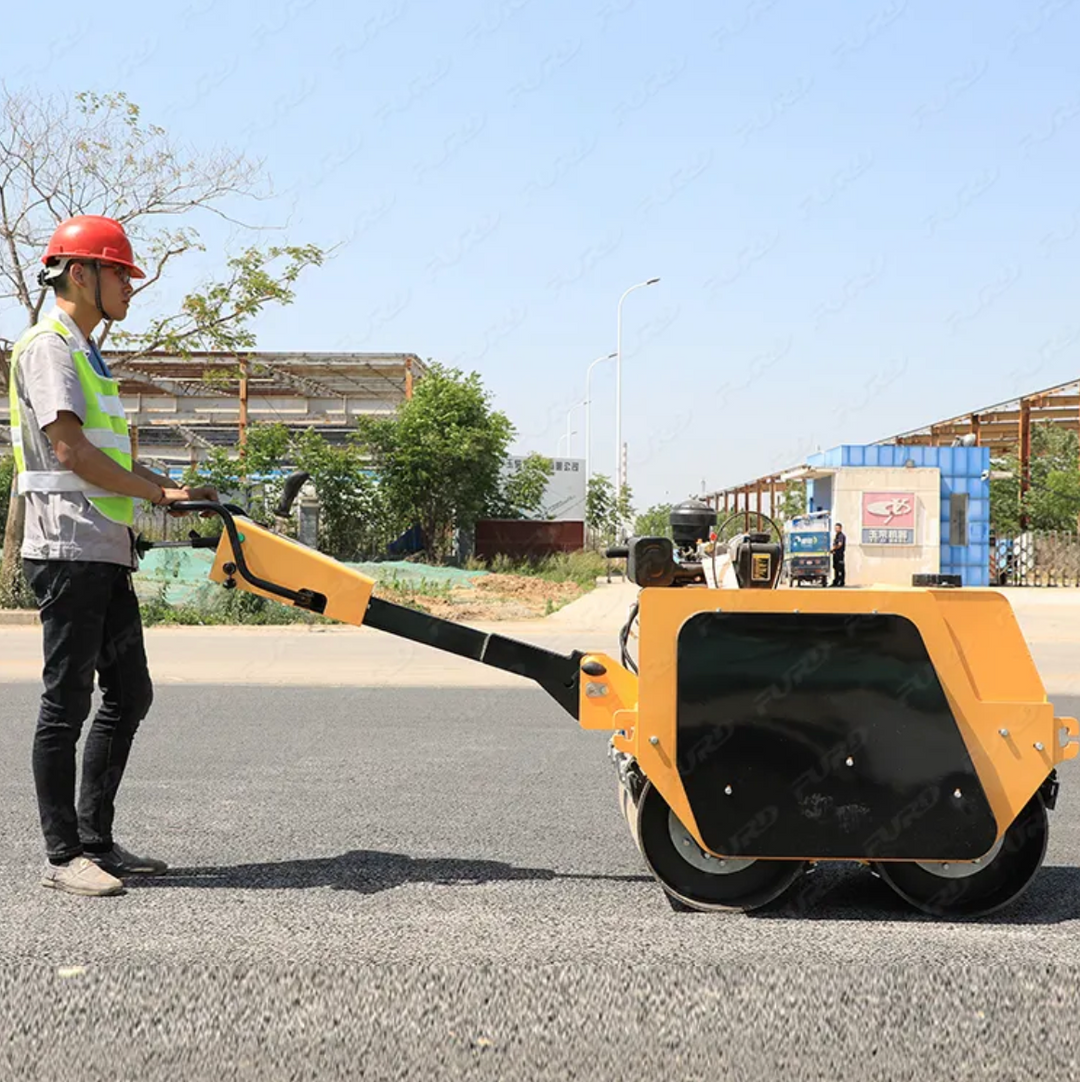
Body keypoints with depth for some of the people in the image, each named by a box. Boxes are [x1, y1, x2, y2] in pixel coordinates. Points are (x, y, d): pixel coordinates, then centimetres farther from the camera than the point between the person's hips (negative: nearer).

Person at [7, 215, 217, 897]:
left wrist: (172, 490, 8)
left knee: (130, 695, 10)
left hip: (106, 556, 10)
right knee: (68, 701, -4)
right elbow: (71, 450, -18)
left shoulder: (86, 353, 22)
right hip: (69, 551, -10)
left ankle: (96, 840, 18)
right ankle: (64, 855, 4)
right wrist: (158, 492, -10)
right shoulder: (48, 347, -7)